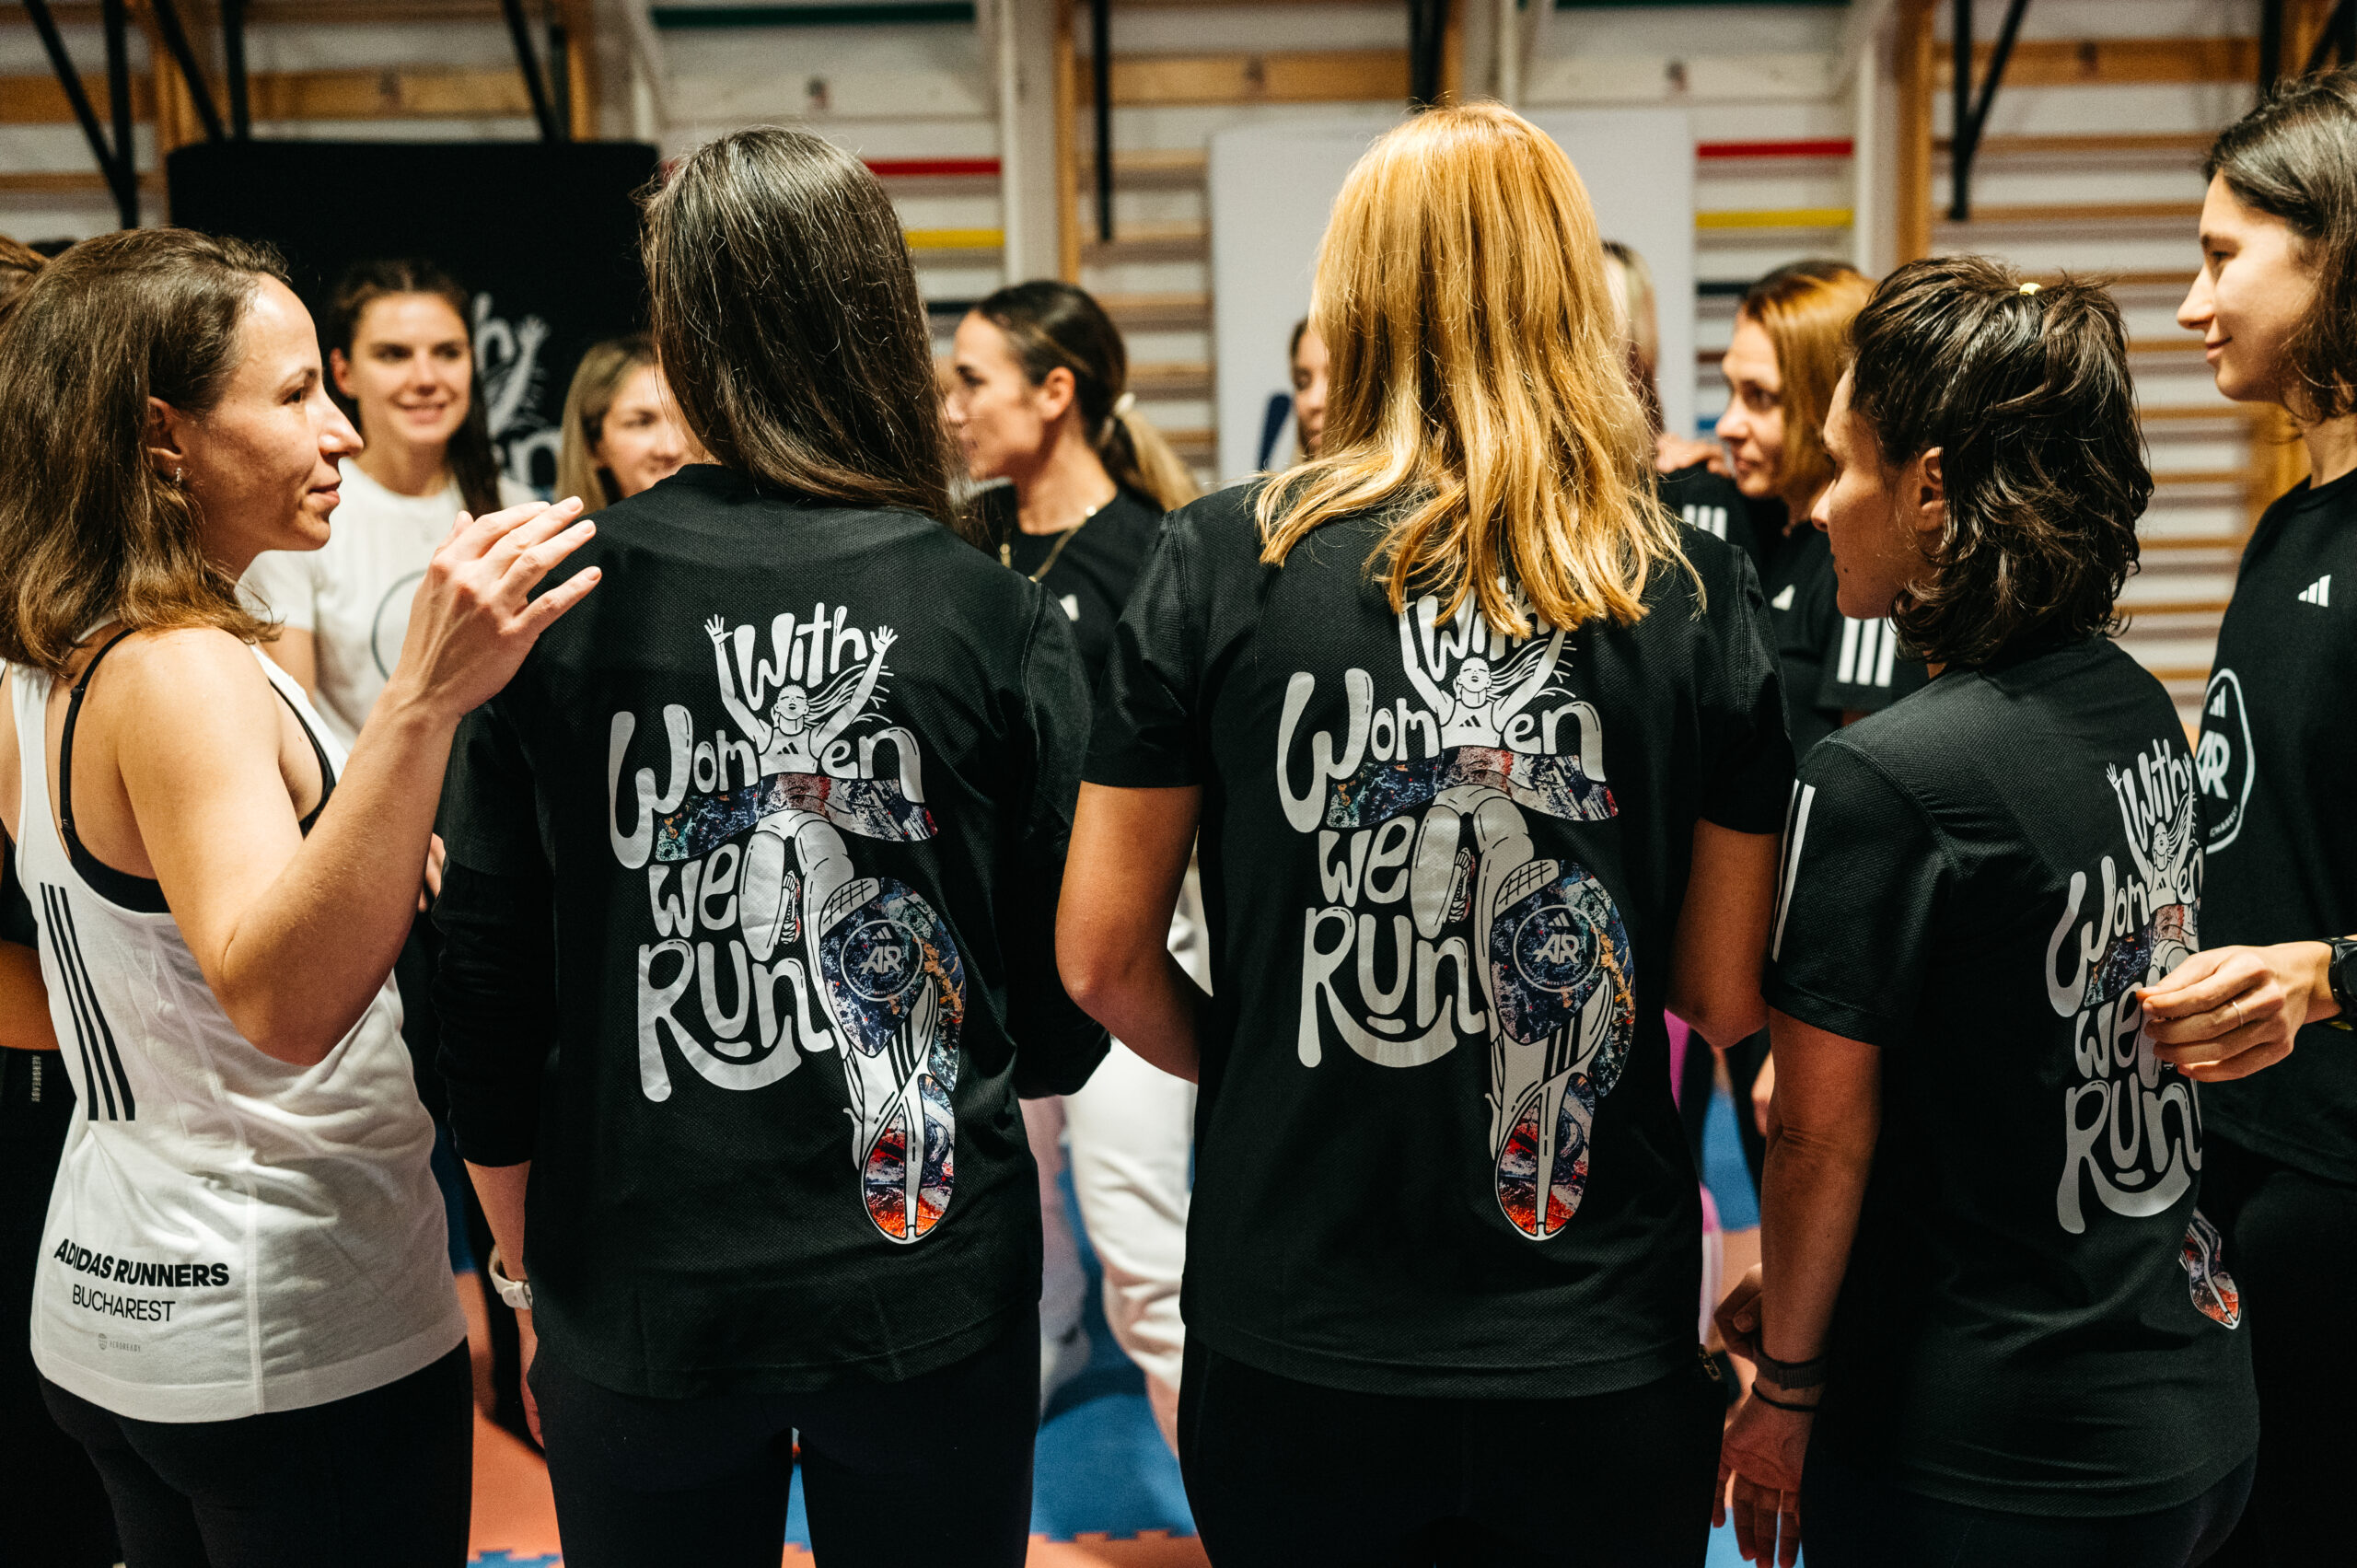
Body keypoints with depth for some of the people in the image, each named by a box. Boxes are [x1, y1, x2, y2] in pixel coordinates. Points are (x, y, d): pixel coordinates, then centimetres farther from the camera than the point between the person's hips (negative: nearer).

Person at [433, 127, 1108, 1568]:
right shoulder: (1000, 616, -12)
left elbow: (483, 980, -3)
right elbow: (1067, 1014, -7)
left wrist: (530, 1272, 11)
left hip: (639, 1302, 1)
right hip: (930, 1287, 0)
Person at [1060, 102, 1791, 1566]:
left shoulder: (1221, 562, -10)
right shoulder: (1702, 595, -8)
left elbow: (1103, 960, -5)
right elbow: (1729, 995, -2)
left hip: (1293, 1347, 0)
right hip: (1599, 1355, 1)